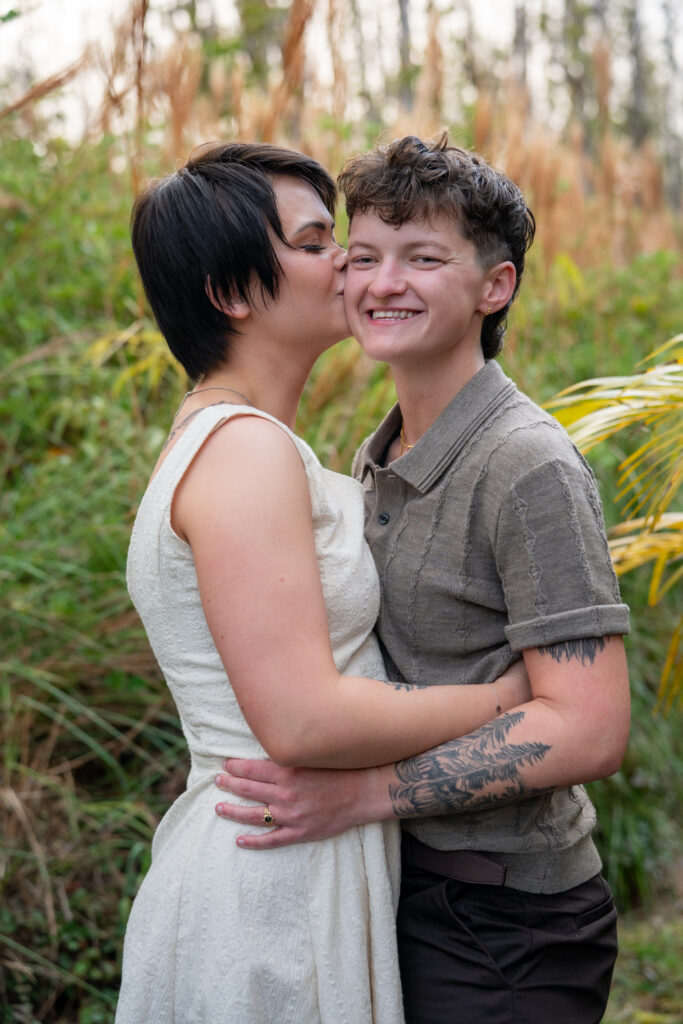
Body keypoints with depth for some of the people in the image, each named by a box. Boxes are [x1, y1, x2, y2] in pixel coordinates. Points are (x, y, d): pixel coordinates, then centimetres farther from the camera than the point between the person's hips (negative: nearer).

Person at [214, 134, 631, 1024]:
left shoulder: (529, 469, -20)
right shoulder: (379, 459, 7)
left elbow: (589, 731, -25)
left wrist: (362, 792, -26)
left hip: (498, 927, -8)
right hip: (400, 885, 8)